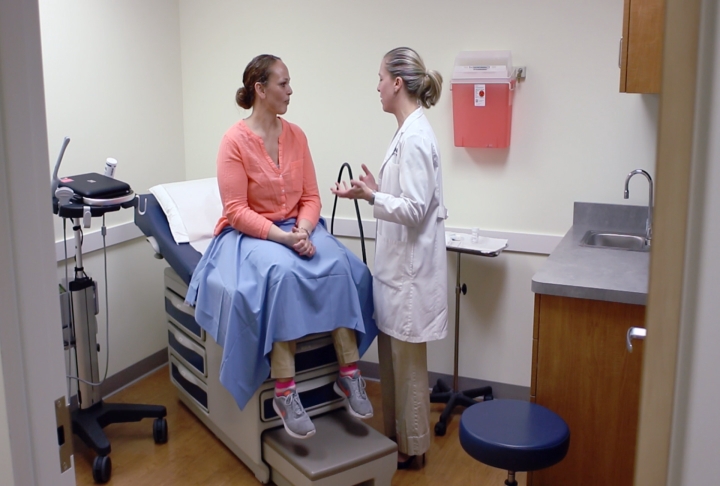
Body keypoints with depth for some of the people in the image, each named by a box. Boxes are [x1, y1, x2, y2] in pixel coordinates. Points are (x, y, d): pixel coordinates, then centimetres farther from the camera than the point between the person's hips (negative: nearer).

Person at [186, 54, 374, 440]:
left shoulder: (296, 135, 6)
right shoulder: (235, 140, -9)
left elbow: (310, 197, 6)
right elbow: (236, 211, -13)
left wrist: (303, 231, -14)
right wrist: (281, 237, -24)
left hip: (297, 228, 5)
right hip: (249, 233, -5)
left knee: (339, 266, -25)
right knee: (283, 272, -36)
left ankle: (349, 375, -17)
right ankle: (285, 393, -30)